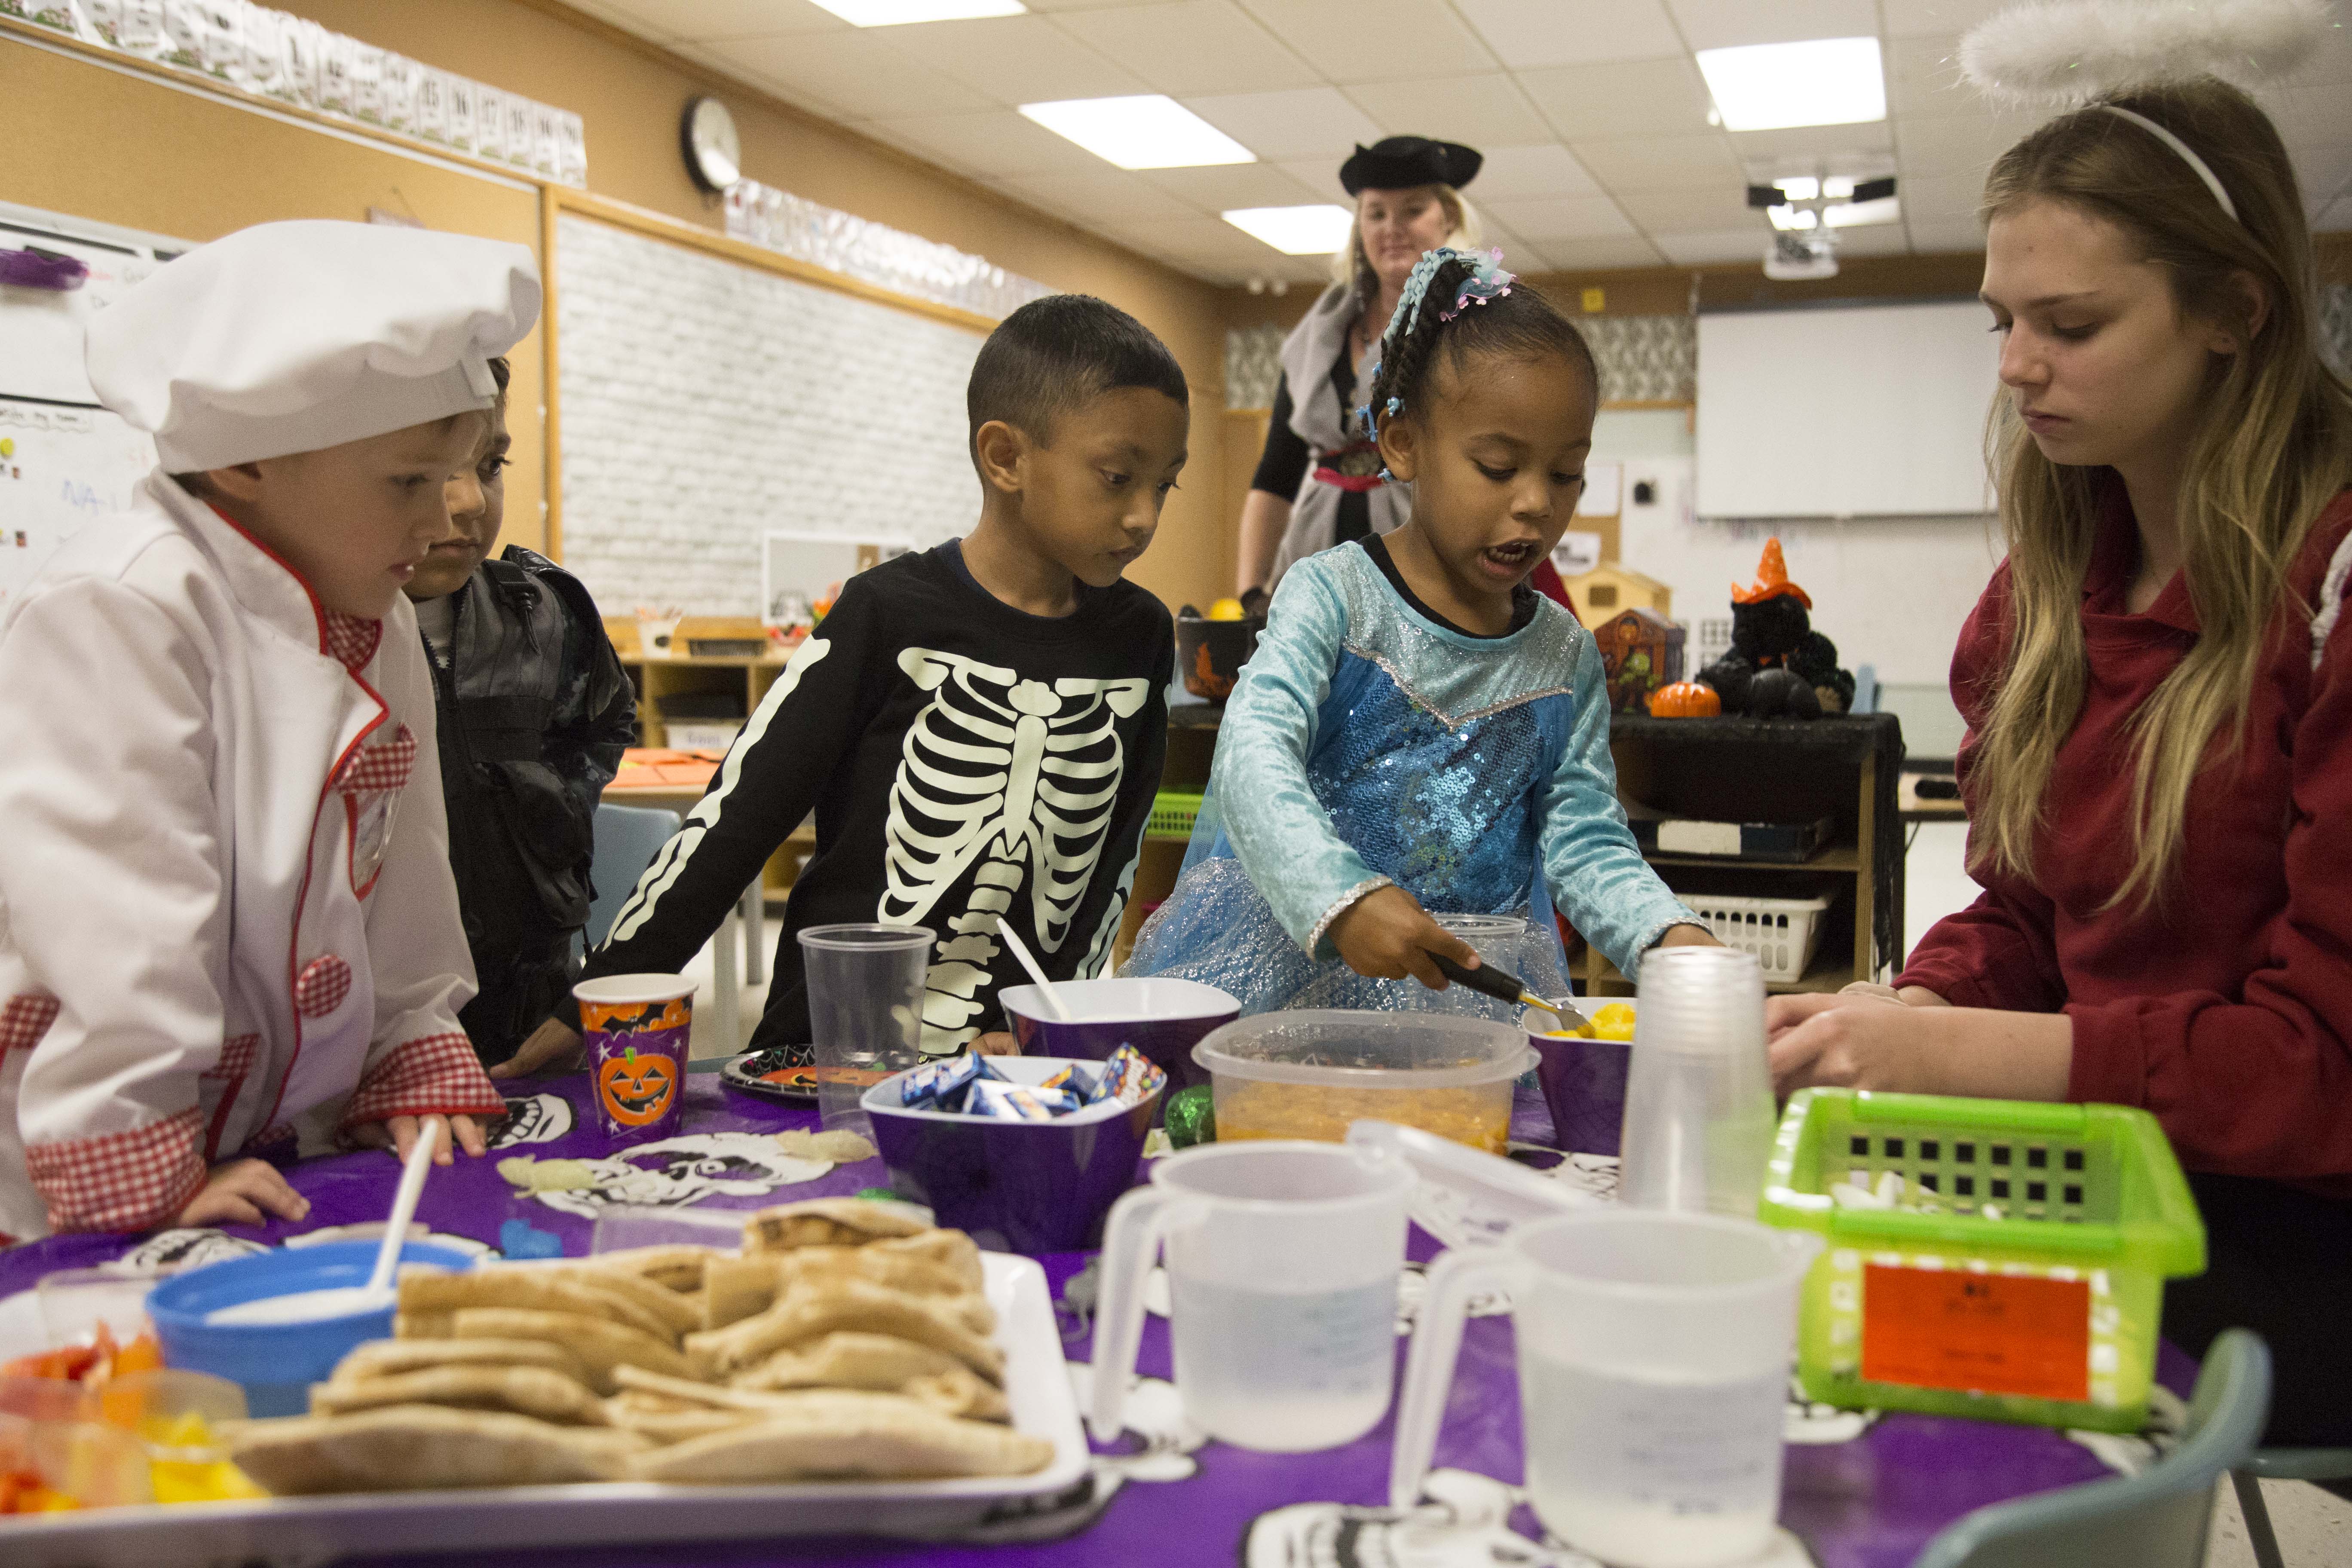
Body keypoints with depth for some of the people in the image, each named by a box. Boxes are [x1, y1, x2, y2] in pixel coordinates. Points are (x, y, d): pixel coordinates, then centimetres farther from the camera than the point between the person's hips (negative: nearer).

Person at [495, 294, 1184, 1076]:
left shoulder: (1138, 639, 5)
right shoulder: (893, 614, -7)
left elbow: (1114, 856, 11)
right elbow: (735, 815, -3)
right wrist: (596, 1005, -3)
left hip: (1013, 1058, 3)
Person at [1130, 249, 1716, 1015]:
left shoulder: (1566, 657, 9)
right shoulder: (1334, 594, -6)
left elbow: (1585, 842, 7)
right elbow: (1254, 755, -19)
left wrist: (1671, 936, -14)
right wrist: (1342, 897, -36)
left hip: (1477, 978, 3)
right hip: (1296, 947, -3)